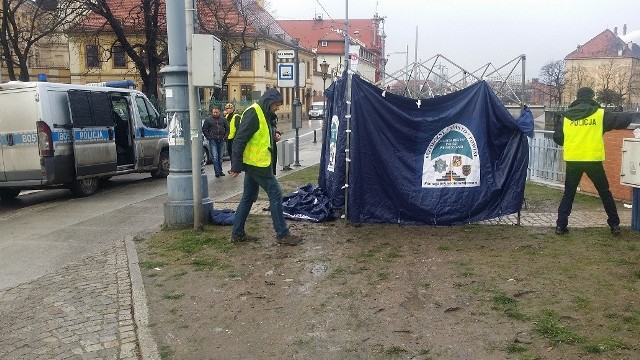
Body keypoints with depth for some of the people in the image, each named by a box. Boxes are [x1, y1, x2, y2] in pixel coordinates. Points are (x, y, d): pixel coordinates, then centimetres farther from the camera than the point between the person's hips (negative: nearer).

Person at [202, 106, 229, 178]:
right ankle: (217, 172, -8)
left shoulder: (223, 119, 8)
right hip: (213, 141, -3)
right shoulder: (208, 120, 2)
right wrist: (209, 137, -4)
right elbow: (204, 130, 5)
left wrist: (225, 137, 3)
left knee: (220, 157, 9)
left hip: (221, 140, 3)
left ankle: (220, 171, 18)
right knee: (215, 156, -10)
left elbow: (227, 129, 15)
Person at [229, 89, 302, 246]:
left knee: (248, 198, 13)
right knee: (276, 194, -5)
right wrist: (236, 166, -20)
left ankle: (237, 233, 20)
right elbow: (239, 140, -19)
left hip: (255, 164, 10)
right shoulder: (253, 113, -16)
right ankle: (282, 234, 1)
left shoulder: (263, 114, 15)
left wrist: (274, 136, 7)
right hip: (257, 164, -10)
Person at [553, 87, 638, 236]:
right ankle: (614, 225, 20)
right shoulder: (600, 114, -1)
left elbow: (557, 138, 11)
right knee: (605, 193, 14)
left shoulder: (566, 116, 7)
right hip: (593, 160, -2)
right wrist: (635, 114, 20)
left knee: (568, 194, 12)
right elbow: (621, 119, 2)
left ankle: (561, 225, 5)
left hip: (572, 161, 2)